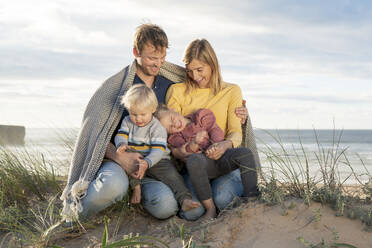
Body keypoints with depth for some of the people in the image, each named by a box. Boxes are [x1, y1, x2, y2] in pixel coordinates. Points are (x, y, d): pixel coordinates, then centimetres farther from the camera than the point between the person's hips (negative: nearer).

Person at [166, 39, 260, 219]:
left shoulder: (231, 91, 12)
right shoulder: (177, 91, 13)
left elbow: (236, 132, 2)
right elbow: (169, 133, 11)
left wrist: (226, 144, -22)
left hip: (220, 157, 0)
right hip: (191, 155, 0)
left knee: (245, 153, -34)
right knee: (195, 160, -37)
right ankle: (210, 209, -18)